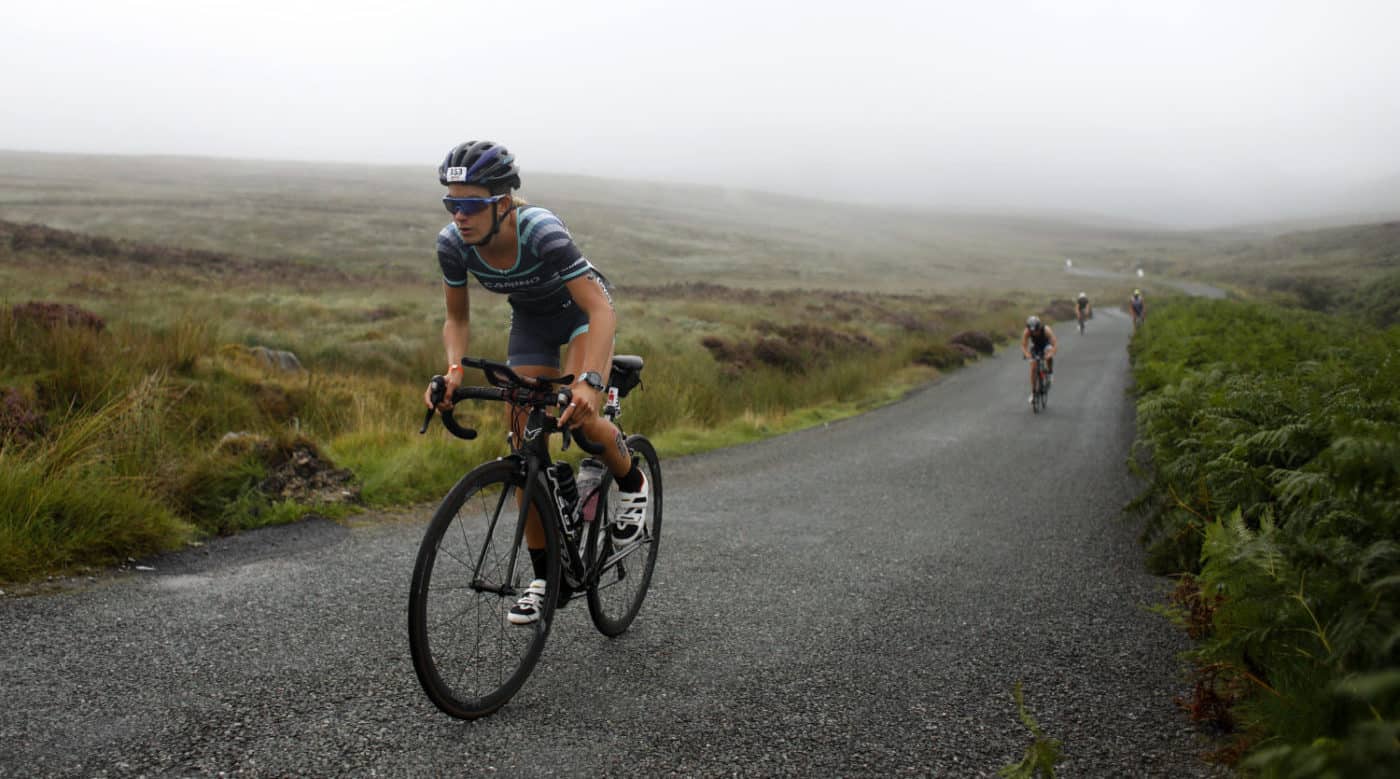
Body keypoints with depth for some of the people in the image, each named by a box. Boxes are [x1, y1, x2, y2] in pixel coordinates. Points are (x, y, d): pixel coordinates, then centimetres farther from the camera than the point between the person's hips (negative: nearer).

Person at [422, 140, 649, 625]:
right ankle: (543, 577, 8)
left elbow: (602, 309, -42)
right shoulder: (453, 244, -23)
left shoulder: (542, 232, -38)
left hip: (583, 309, -4)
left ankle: (632, 484, 7)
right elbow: (457, 319, -9)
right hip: (530, 318, 5)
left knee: (579, 418, -27)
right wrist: (454, 369, -29)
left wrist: (590, 381, -56)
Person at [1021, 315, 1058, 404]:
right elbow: (1024, 346, -30)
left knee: (1049, 353, -38)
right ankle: (1033, 392, 0)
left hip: (1046, 345, -2)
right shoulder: (1027, 332, -30)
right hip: (1035, 347, 2)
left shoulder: (1046, 330, -36)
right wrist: (1027, 354, -51)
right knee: (1033, 368, -11)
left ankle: (1050, 372, -13)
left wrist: (1051, 354, -56)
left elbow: (1055, 344, -38)